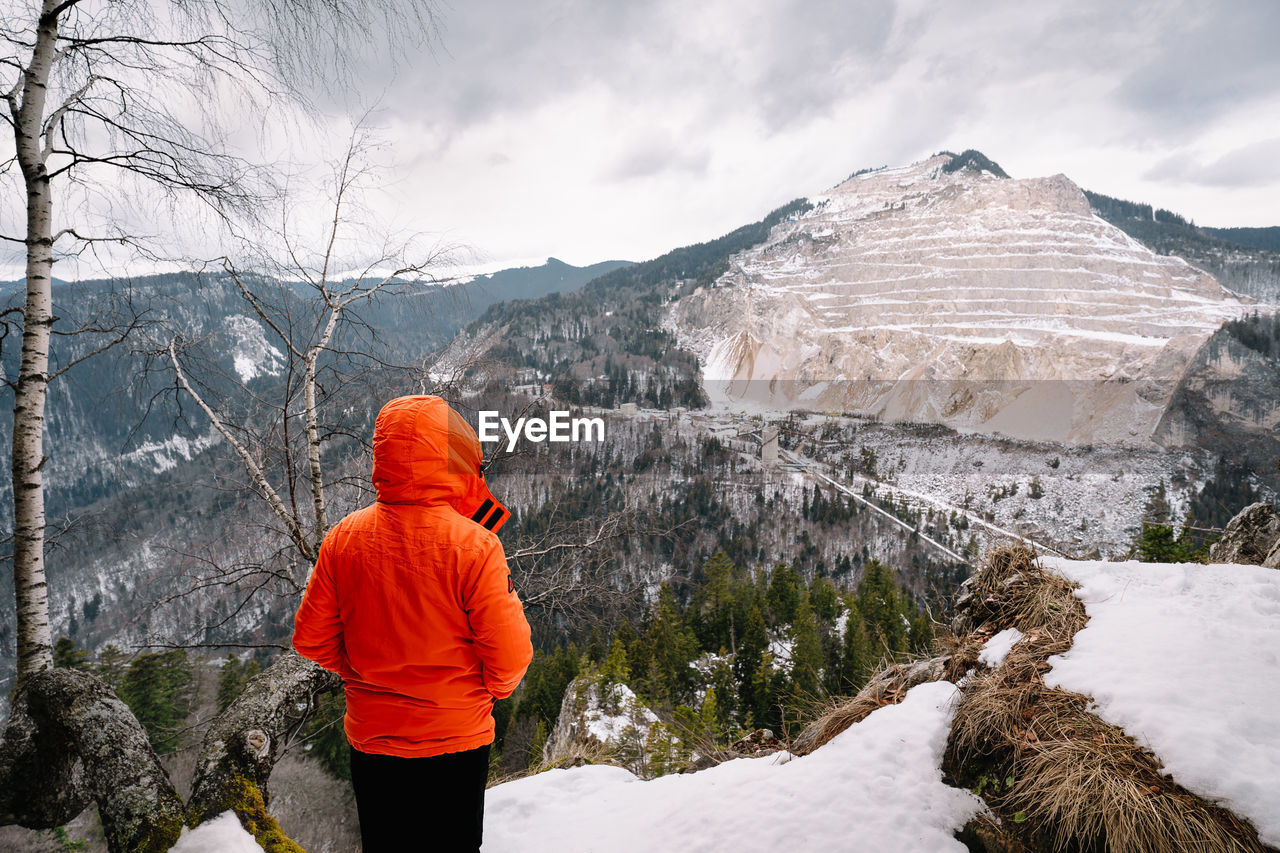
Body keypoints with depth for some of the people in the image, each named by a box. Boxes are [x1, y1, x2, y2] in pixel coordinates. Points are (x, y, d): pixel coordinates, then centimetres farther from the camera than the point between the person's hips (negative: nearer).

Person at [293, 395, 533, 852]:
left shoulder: (344, 537, -10)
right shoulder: (474, 545, -22)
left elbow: (311, 638, -2)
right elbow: (508, 655, -18)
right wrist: (494, 688, 4)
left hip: (370, 735, 4)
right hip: (455, 739, -3)